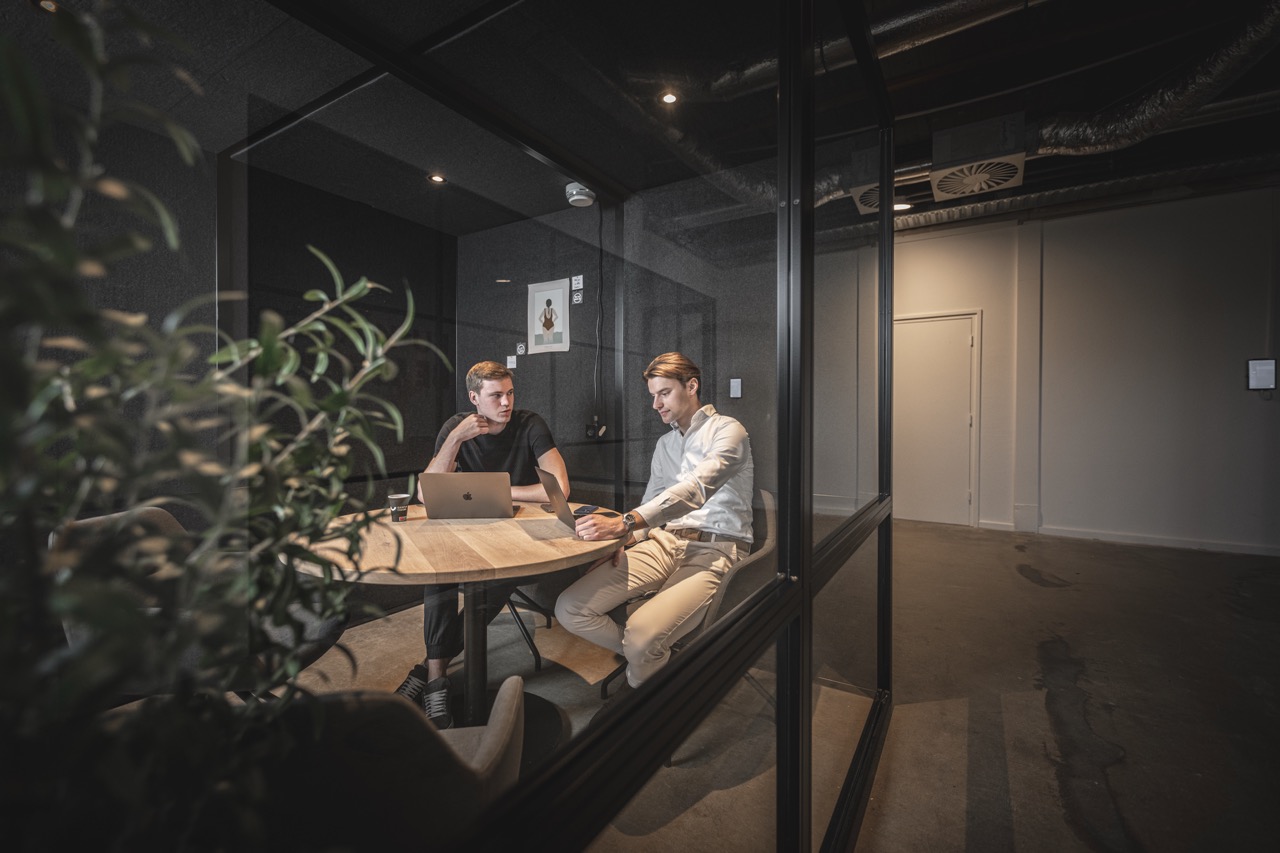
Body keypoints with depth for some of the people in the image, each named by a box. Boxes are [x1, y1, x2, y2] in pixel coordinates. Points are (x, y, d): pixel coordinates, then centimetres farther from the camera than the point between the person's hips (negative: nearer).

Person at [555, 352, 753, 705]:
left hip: (713, 550, -6)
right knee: (569, 609, -12)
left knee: (641, 637, -30)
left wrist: (624, 523, -33)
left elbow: (696, 489, -22)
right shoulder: (664, 444, 21)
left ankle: (639, 683, 8)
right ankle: (651, 658, 10)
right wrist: (623, 540, -2)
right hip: (664, 542, 7)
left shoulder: (727, 430, -4)